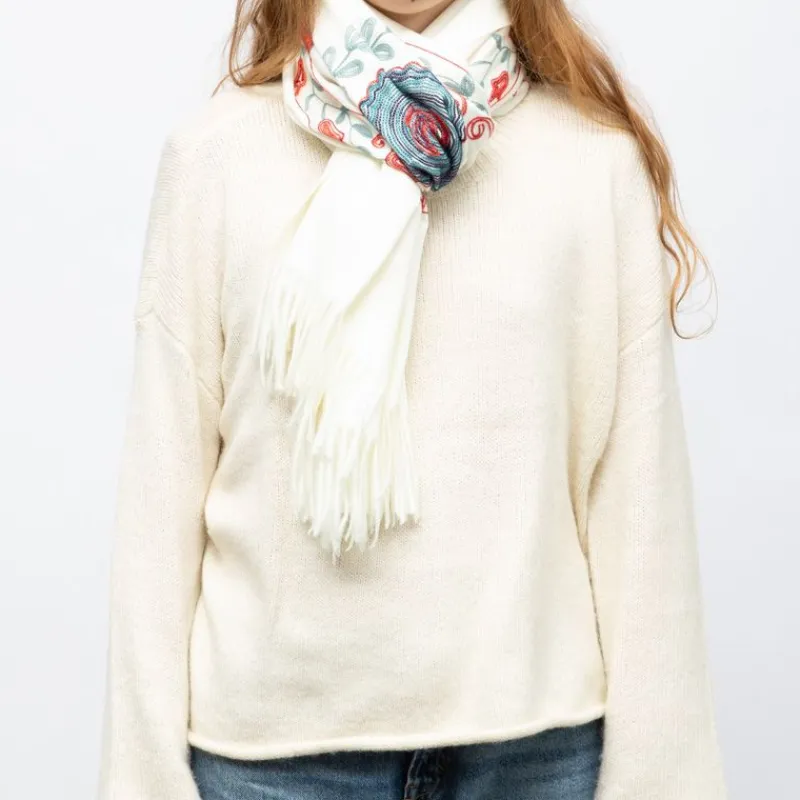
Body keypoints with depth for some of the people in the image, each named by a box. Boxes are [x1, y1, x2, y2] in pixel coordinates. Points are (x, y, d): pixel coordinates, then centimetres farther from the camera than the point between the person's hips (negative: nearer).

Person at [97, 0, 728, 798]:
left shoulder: (598, 158, -4)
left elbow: (638, 485, -2)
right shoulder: (213, 154, -3)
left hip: (536, 733, 1)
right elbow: (163, 479, -1)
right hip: (272, 732, 0)